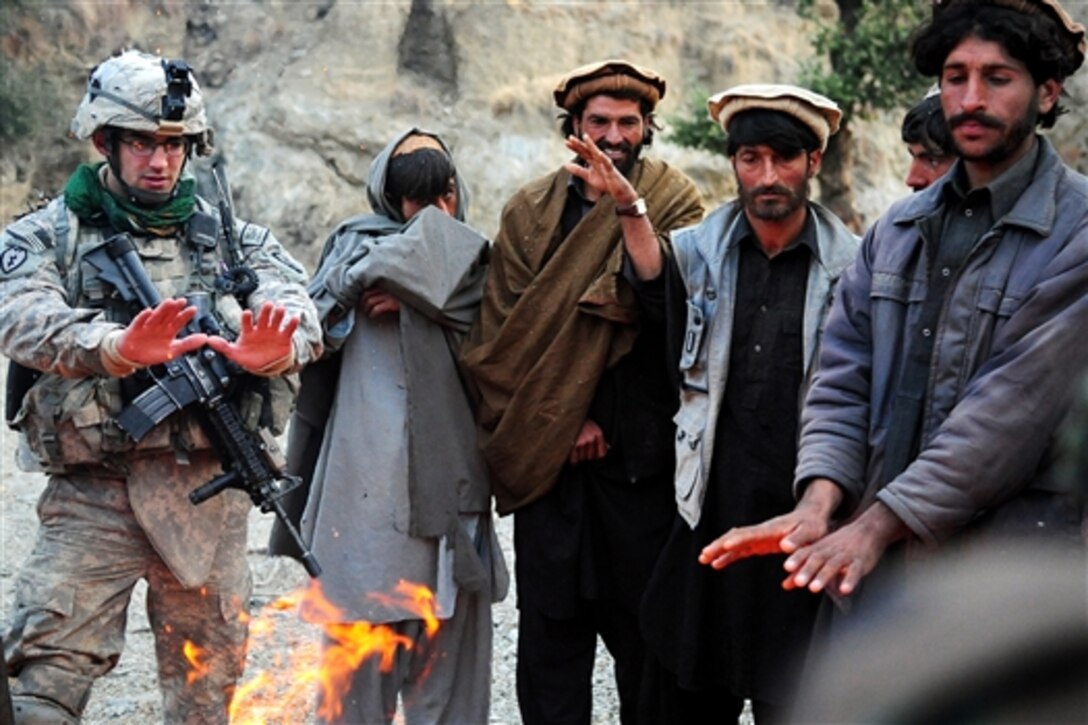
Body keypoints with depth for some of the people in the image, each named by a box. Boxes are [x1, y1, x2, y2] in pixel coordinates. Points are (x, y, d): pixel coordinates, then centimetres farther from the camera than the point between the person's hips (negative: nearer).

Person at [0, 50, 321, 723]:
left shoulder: (232, 237, 12)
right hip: (93, 490, -3)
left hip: (208, 487, 3)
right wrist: (119, 348, -36)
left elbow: (297, 308, -5)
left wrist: (270, 350, -31)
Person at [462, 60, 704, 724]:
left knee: (646, 623, 3)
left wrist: (629, 207, -22)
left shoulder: (674, 201, 4)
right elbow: (502, 332, 4)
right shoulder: (531, 211, 10)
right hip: (547, 455, 2)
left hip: (641, 451, -2)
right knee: (549, 625, 5)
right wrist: (558, 417, -5)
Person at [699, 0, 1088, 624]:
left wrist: (880, 524, -18)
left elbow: (1015, 408, -16)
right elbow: (844, 378, 7)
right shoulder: (898, 229, 11)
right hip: (878, 571, 6)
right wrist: (820, 503, -11)